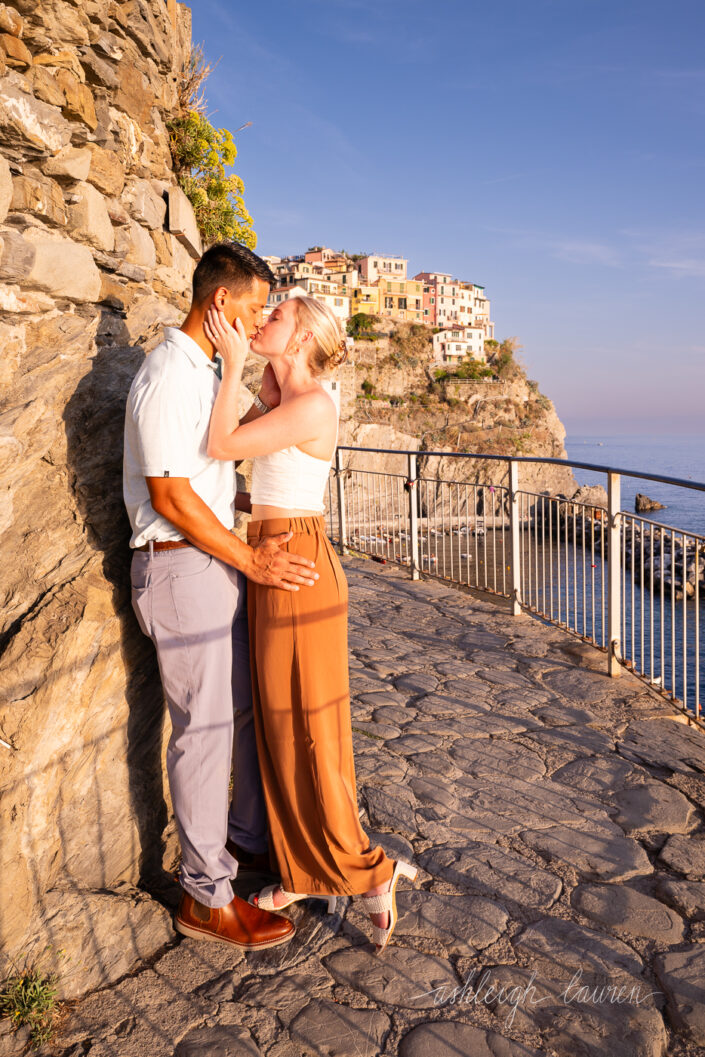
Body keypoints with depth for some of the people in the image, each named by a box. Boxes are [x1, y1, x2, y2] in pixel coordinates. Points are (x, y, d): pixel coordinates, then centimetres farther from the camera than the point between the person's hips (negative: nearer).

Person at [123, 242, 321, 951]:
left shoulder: (207, 371, 15)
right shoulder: (169, 377, -17)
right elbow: (170, 495, -21)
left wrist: (276, 373, 14)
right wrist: (250, 559, -17)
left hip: (219, 561, 10)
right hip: (180, 566, -10)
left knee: (253, 706, 17)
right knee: (205, 727, -1)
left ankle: (250, 837, 37)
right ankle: (206, 898, 15)